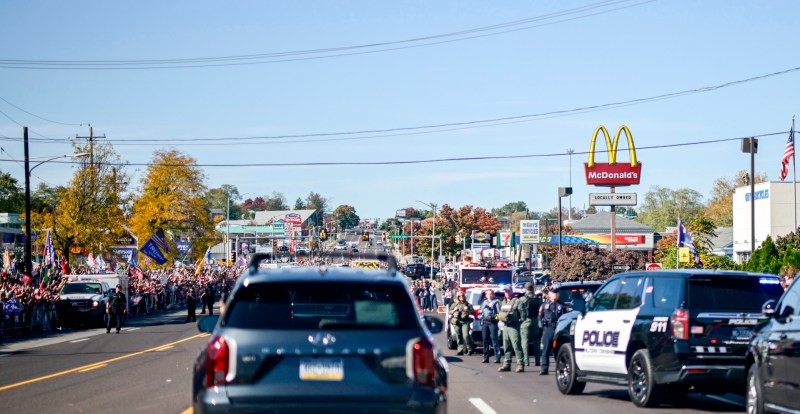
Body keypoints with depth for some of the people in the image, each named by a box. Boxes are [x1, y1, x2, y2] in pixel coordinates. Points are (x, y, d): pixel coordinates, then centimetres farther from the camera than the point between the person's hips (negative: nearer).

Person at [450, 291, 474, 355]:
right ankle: (460, 350, 5)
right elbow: (450, 312, 16)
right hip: (457, 322, 3)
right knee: (459, 337, 1)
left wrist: (467, 310, -10)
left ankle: (470, 349, -6)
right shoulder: (455, 304, 17)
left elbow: (473, 312, 8)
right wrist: (454, 310, -4)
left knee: (466, 336, -15)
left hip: (465, 322, -3)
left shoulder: (467, 304, 11)